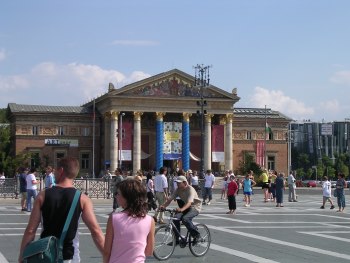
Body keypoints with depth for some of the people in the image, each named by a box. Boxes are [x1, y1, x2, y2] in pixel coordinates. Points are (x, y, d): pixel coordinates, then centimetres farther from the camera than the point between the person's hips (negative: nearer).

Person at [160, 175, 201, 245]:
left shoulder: (190, 189, -25)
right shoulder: (178, 190, -5)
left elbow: (189, 202, -39)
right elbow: (170, 199, -12)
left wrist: (181, 209, -57)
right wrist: (163, 206, -30)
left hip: (195, 207, -7)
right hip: (185, 207, 7)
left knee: (185, 218, -33)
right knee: (176, 218, -18)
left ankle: (196, 235, -13)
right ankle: (176, 240, -7)